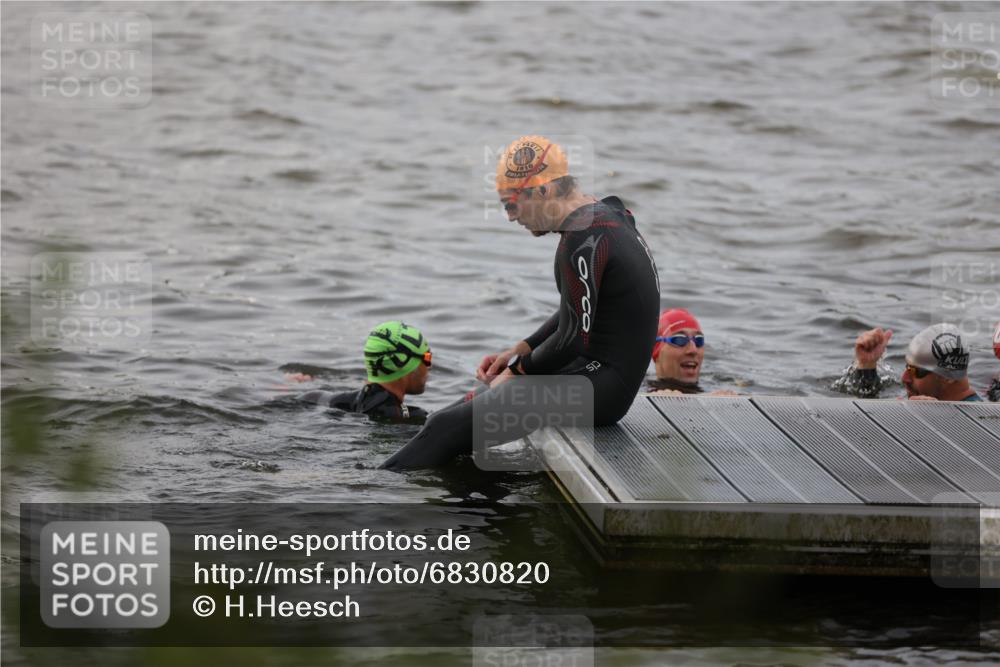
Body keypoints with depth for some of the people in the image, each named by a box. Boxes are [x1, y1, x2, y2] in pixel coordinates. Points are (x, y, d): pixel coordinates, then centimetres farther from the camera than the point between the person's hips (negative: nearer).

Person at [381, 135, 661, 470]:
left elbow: (574, 338, -20)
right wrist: (518, 351, 15)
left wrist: (517, 371, -5)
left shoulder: (582, 240, -20)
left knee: (447, 427, -12)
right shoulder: (606, 215, 14)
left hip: (598, 385, -11)